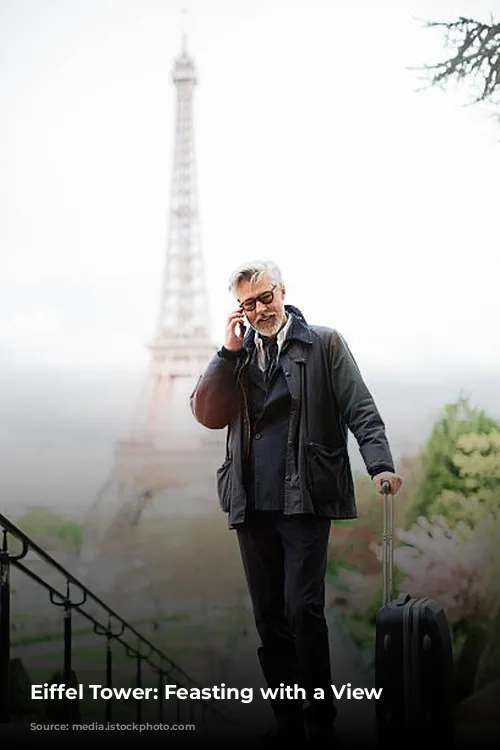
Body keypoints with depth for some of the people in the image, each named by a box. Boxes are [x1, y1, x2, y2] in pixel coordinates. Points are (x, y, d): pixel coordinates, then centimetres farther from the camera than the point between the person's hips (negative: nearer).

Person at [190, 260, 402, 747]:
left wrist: (380, 464, -16)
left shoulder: (323, 344, 4)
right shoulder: (237, 353, 14)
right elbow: (207, 415, 4)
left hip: (305, 501, -4)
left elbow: (360, 410, -1)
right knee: (268, 616, 7)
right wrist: (229, 351, -3)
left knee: (302, 609, -12)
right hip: (252, 503, 5)